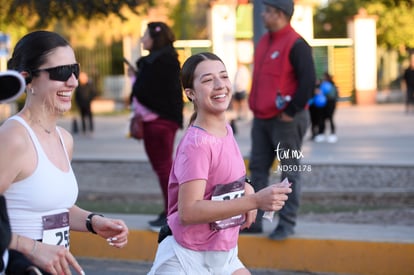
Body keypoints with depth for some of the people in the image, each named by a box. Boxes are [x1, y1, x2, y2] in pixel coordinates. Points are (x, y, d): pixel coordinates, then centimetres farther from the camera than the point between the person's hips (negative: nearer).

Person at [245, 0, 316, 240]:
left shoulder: (296, 44, -14)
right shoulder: (265, 42, 14)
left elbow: (308, 81, -19)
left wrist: (291, 110, -17)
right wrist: (256, 106, 15)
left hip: (285, 119, -9)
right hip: (262, 119, 9)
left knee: (290, 172, 0)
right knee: (258, 169, 11)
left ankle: (287, 224, 5)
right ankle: (254, 220, 18)